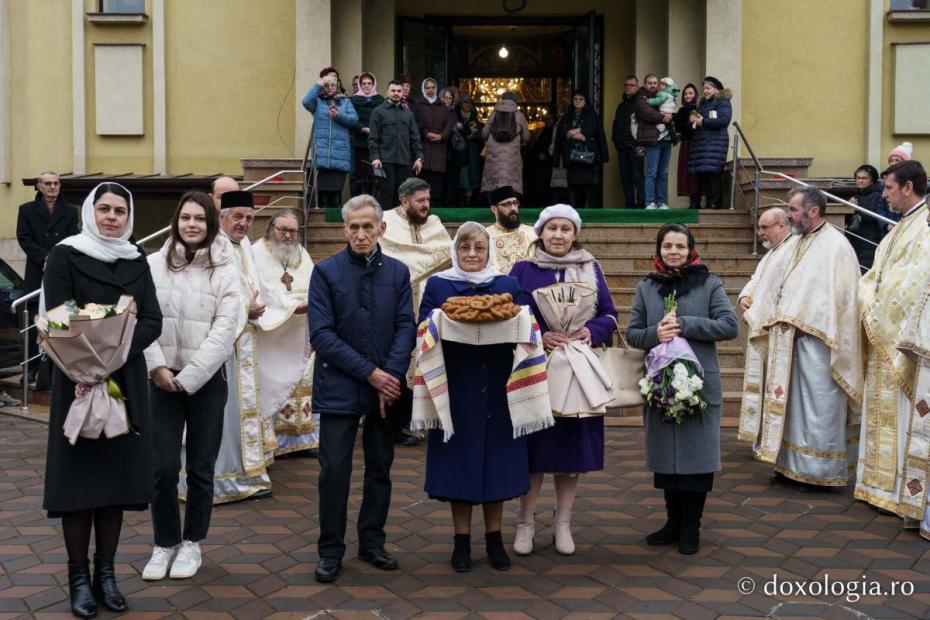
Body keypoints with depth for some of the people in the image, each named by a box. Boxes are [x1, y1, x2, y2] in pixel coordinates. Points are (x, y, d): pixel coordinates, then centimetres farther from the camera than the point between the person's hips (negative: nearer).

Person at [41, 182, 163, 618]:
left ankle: (105, 573, 15)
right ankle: (79, 578, 9)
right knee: (78, 477, 0)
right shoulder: (65, 255, -1)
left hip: (125, 381, 4)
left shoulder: (136, 261, 9)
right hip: (77, 381, -3)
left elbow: (153, 322, 1)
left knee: (117, 475, 5)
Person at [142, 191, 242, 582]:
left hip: (206, 381, -1)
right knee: (163, 468, 1)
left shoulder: (225, 270, -3)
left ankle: (192, 543, 23)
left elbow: (225, 330, -9)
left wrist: (188, 377, -12)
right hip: (162, 379, 1)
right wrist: (157, 366, -12)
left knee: (200, 469, 6)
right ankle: (165, 543, 20)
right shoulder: (154, 264, 1)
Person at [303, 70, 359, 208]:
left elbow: (354, 120, 3)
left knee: (336, 189, 2)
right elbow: (306, 101, -10)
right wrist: (319, 84, -6)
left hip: (340, 153, 1)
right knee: (322, 188, -6)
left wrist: (340, 116, -13)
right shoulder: (318, 101, 12)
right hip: (321, 153, -1)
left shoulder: (345, 101, 15)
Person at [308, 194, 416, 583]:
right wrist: (370, 373, -14)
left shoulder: (397, 272, 5)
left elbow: (406, 328, 2)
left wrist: (391, 377, -13)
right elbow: (322, 335, -9)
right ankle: (331, 551, 11)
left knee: (380, 468, 11)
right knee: (334, 471, -2)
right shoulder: (326, 272, -4)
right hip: (339, 387, -3)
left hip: (386, 387, 3)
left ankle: (372, 544, 24)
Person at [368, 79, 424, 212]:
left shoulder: (407, 112, 17)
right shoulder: (379, 111, 3)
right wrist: (375, 157, -12)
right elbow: (373, 137, -2)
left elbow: (415, 137, 15)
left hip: (404, 160, 4)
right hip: (386, 160, -4)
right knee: (386, 191, -5)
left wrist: (418, 157, 6)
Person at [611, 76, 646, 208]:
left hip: (636, 147, -7)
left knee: (638, 177, -9)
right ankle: (629, 204, 11)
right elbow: (616, 125, 24)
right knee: (625, 178, 7)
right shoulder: (621, 105, 20)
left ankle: (641, 204, -8)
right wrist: (616, 141, 11)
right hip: (622, 148, 7)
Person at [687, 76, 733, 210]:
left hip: (715, 142, -8)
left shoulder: (723, 102, 0)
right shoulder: (702, 103, 24)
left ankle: (716, 204, -14)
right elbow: (697, 121, 30)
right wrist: (694, 120, 5)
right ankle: (708, 203, 4)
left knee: (712, 172, -14)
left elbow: (724, 120, -15)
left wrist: (703, 121, -11)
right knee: (702, 174, 2)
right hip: (700, 142, 8)